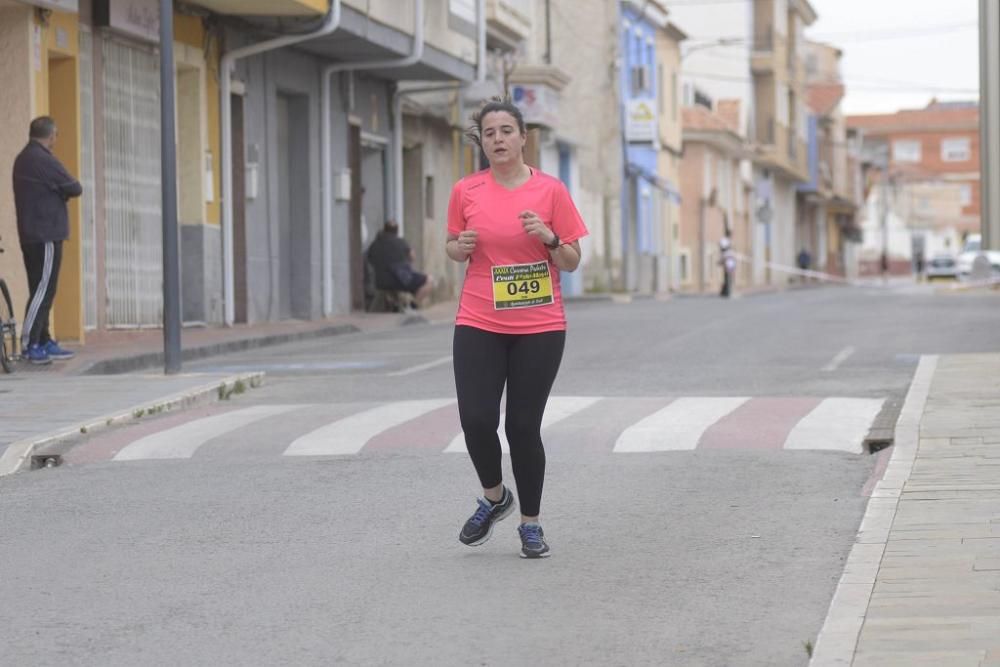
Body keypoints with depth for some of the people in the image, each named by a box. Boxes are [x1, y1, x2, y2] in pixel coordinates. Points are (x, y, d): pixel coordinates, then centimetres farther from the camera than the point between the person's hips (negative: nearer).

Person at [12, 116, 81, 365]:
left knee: (40, 290, 12)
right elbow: (74, 189, -12)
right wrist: (66, 189, 8)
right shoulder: (44, 160, -16)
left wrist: (58, 190, 1)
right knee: (43, 290, -8)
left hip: (30, 235, 10)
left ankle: (44, 342, 15)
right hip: (47, 235, -10)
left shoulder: (22, 160, 16)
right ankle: (29, 344, -10)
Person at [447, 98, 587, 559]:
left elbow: (572, 262, 3)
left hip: (539, 328, -1)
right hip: (479, 325, 1)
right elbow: (452, 247, 16)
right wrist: (461, 247, -6)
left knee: (523, 425, 0)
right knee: (476, 419, -9)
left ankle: (531, 524, 17)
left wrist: (549, 238, -16)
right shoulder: (466, 191, 2)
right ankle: (494, 498, 20)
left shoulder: (550, 190, -2)